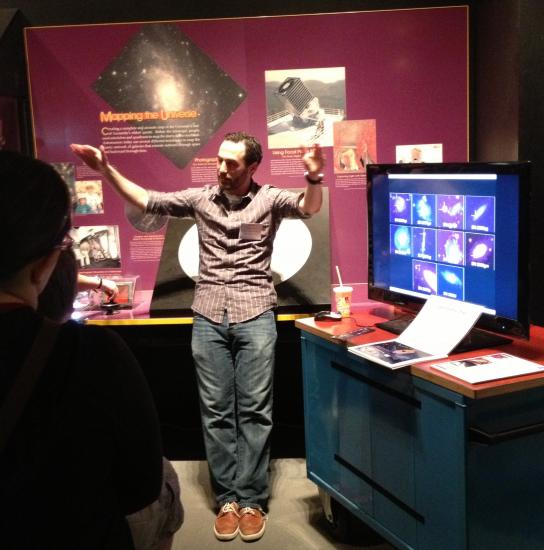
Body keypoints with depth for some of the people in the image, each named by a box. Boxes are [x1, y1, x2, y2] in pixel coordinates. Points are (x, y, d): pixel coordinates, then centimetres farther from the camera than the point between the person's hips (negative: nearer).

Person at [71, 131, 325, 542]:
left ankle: (251, 499, 11)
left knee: (254, 409, 1)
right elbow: (147, 201, 13)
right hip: (209, 316, 3)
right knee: (216, 410, 5)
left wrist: (314, 178, -36)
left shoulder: (270, 199, 1)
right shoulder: (200, 198, 9)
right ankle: (226, 497, 15)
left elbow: (309, 208, -16)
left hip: (255, 315, -2)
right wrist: (107, 170, 5)